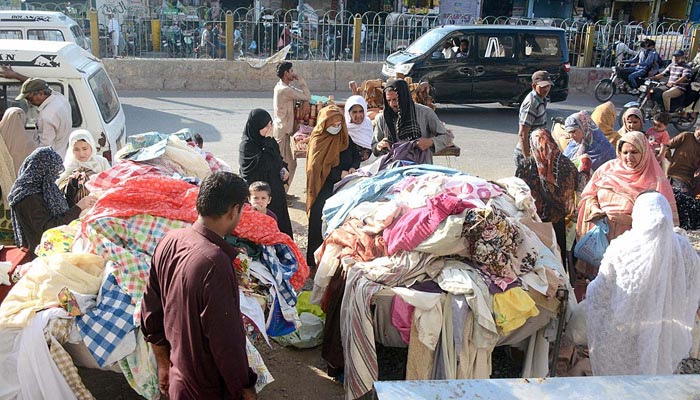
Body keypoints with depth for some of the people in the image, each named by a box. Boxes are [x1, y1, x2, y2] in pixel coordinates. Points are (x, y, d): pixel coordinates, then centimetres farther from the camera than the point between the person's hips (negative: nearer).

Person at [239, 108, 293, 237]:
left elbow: (279, 158, 20)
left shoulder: (270, 142, 5)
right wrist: (267, 141, -22)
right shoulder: (246, 145, -16)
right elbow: (264, 163, -25)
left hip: (275, 189, 7)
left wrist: (283, 169, -1)